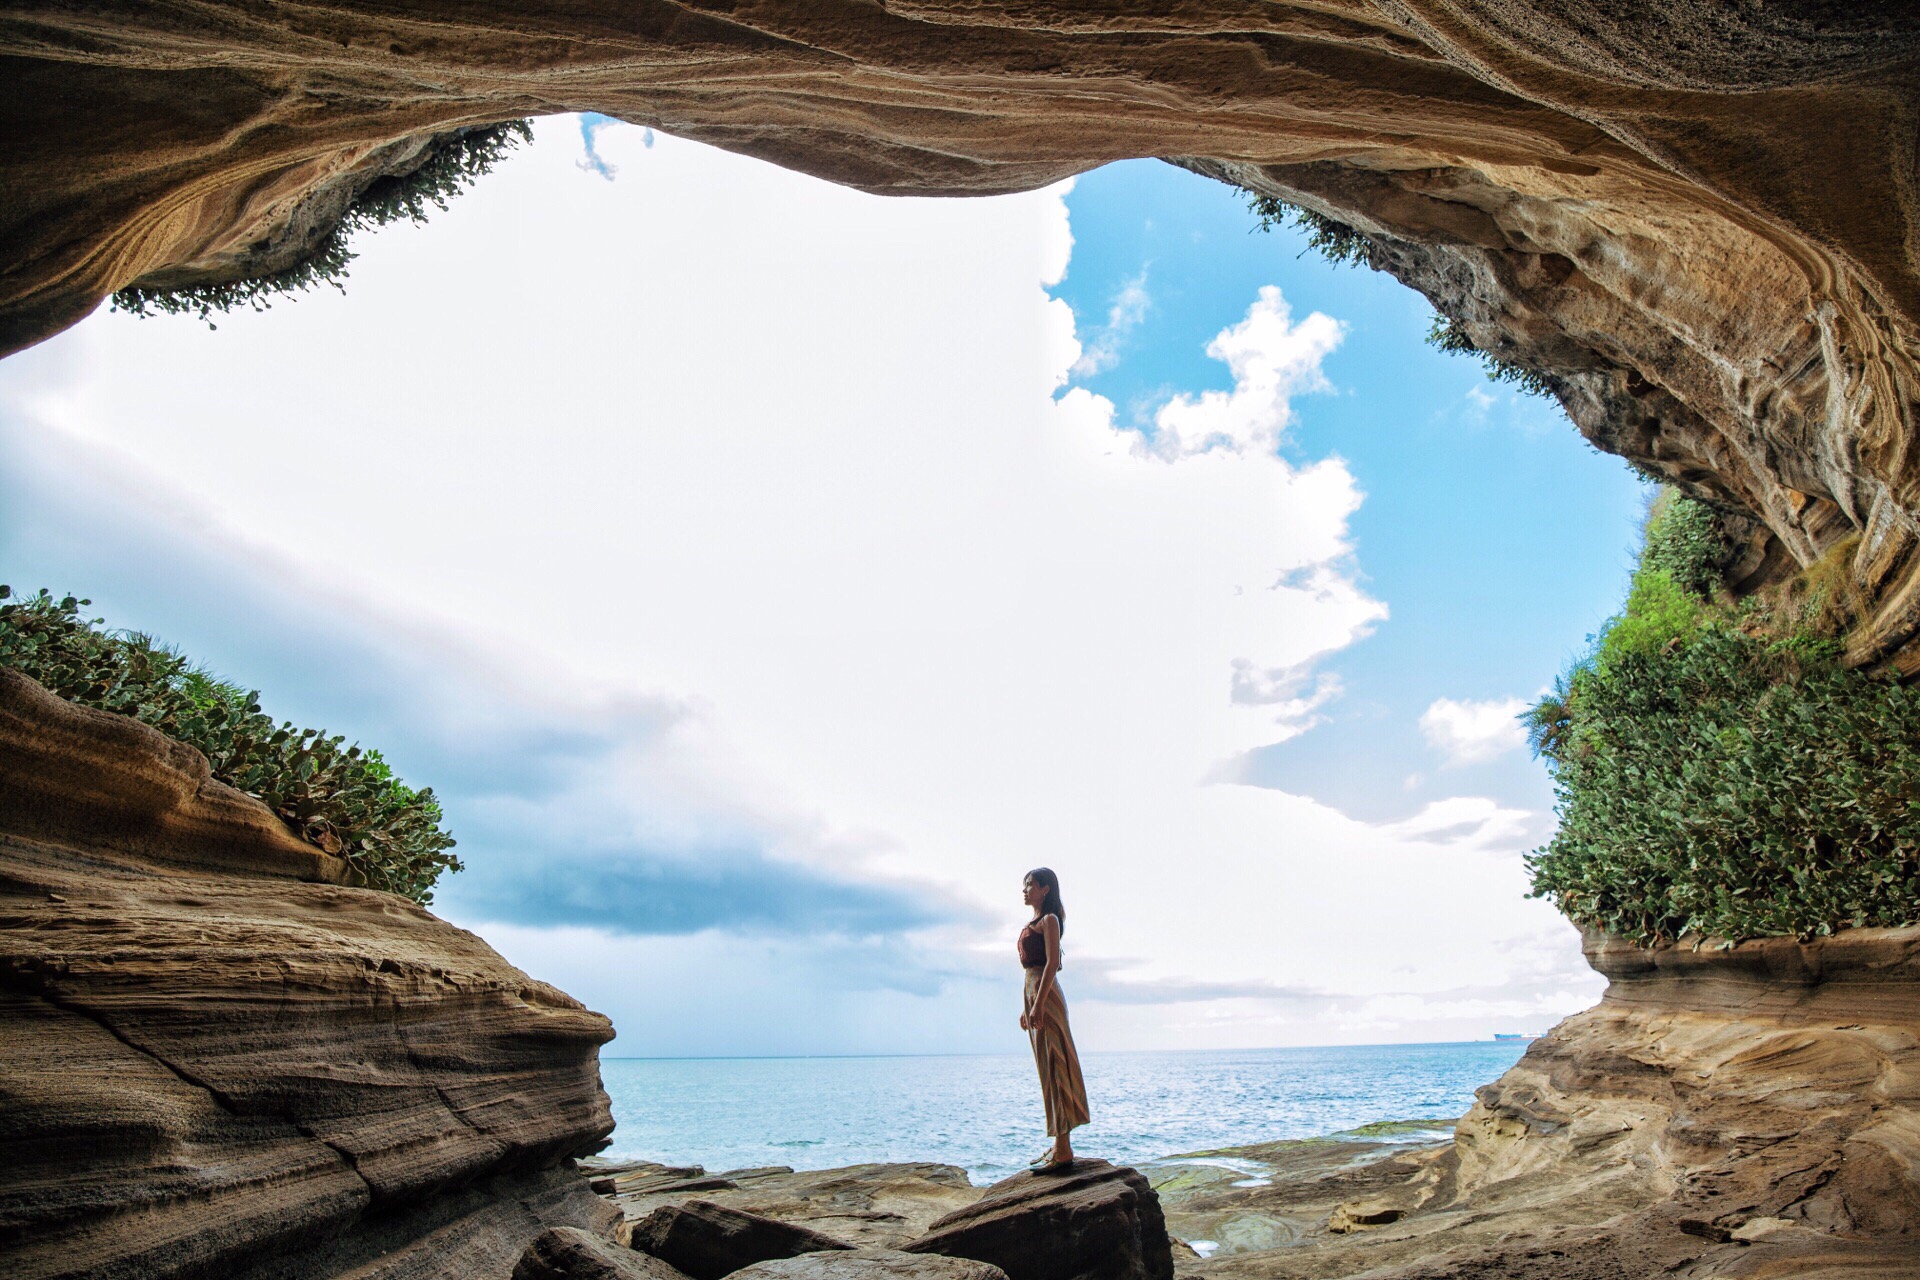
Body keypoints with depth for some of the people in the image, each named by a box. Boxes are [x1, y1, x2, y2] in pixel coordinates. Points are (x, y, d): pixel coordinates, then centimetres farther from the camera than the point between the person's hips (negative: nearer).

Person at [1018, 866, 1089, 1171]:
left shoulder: (1049, 920, -7)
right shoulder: (1034, 923, 19)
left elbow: (1052, 962, -16)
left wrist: (1038, 1004, -22)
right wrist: (1026, 1007, 20)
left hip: (1045, 994, -10)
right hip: (1033, 994, 10)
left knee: (1053, 1067, -8)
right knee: (1047, 1069, 11)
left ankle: (1063, 1149, -6)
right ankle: (1058, 1144, 17)